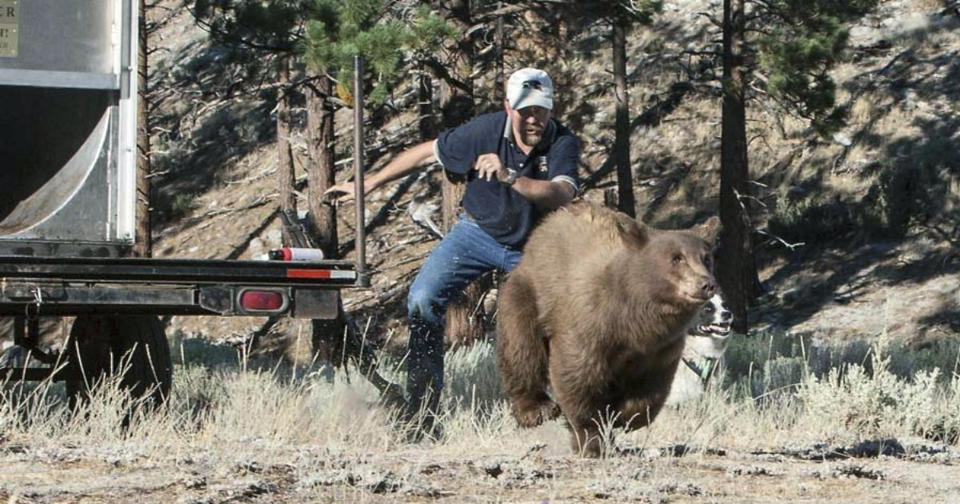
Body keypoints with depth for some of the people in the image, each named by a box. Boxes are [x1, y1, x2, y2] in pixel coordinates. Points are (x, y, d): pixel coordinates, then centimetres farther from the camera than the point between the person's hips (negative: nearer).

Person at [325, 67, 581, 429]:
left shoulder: (562, 143, -23)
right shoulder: (487, 130, -21)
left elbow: (562, 195, -39)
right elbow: (426, 153, -8)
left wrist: (509, 178, -54)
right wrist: (367, 185, -3)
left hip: (531, 246, 0)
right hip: (478, 232, 0)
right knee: (423, 300, -16)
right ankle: (422, 406, -11)